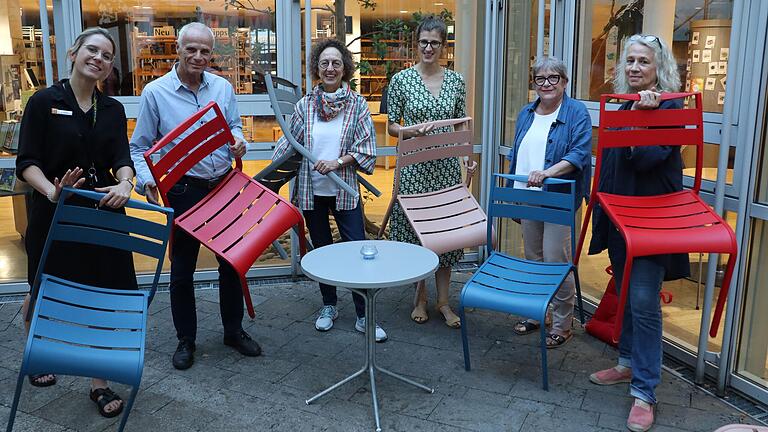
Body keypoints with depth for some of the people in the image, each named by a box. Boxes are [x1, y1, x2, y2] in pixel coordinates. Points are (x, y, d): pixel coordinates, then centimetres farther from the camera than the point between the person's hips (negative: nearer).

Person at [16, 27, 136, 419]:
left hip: (102, 212, 3)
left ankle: (99, 383, 15)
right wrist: (52, 191, -27)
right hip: (53, 216, -2)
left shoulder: (112, 109, 9)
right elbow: (27, 162, -8)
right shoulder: (44, 101, -3)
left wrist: (124, 184, -25)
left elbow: (122, 158, -3)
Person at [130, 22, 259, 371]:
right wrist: (146, 180, -20)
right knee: (182, 268, 7)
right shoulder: (155, 92, -6)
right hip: (184, 190, -3)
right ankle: (186, 340, 25)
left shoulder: (223, 87, 3)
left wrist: (239, 141, -12)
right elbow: (139, 146, -3)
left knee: (232, 261, 12)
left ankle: (234, 330, 30)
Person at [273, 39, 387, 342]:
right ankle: (328, 306, 31)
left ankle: (364, 316, 11)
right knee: (322, 249, 14)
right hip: (312, 190, 2)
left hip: (344, 190, -2)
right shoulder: (305, 105, 2)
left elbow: (367, 149, -6)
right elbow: (290, 144, 7)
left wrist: (338, 162, -18)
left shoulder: (357, 104, -2)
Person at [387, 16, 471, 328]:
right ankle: (420, 298, 22)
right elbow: (392, 127, 1)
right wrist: (414, 131, -18)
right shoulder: (401, 80, -2)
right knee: (415, 229, 4)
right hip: (414, 166, -2)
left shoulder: (456, 81, 6)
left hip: (446, 166, 2)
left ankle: (443, 301, 19)